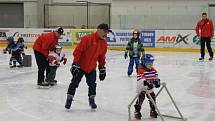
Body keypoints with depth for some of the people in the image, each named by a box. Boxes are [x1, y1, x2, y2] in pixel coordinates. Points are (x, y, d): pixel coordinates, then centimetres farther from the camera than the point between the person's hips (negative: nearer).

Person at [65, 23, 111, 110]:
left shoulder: (104, 44, 2)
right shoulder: (87, 39, -20)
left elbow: (102, 57, 14)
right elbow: (78, 51, -19)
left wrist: (102, 68, 14)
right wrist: (75, 64, -21)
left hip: (91, 68, 5)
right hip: (80, 66, -5)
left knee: (92, 85, 5)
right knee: (74, 83, 2)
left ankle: (91, 100, 21)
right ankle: (69, 99, 16)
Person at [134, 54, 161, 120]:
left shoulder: (153, 70, 3)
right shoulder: (141, 70, -21)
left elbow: (156, 76, 9)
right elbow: (140, 79, -31)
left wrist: (157, 81, -12)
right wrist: (146, 83, -43)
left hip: (150, 88, 7)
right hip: (142, 88, -7)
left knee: (153, 98, 10)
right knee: (141, 98, -11)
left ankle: (152, 111, 26)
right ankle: (137, 111, 1)